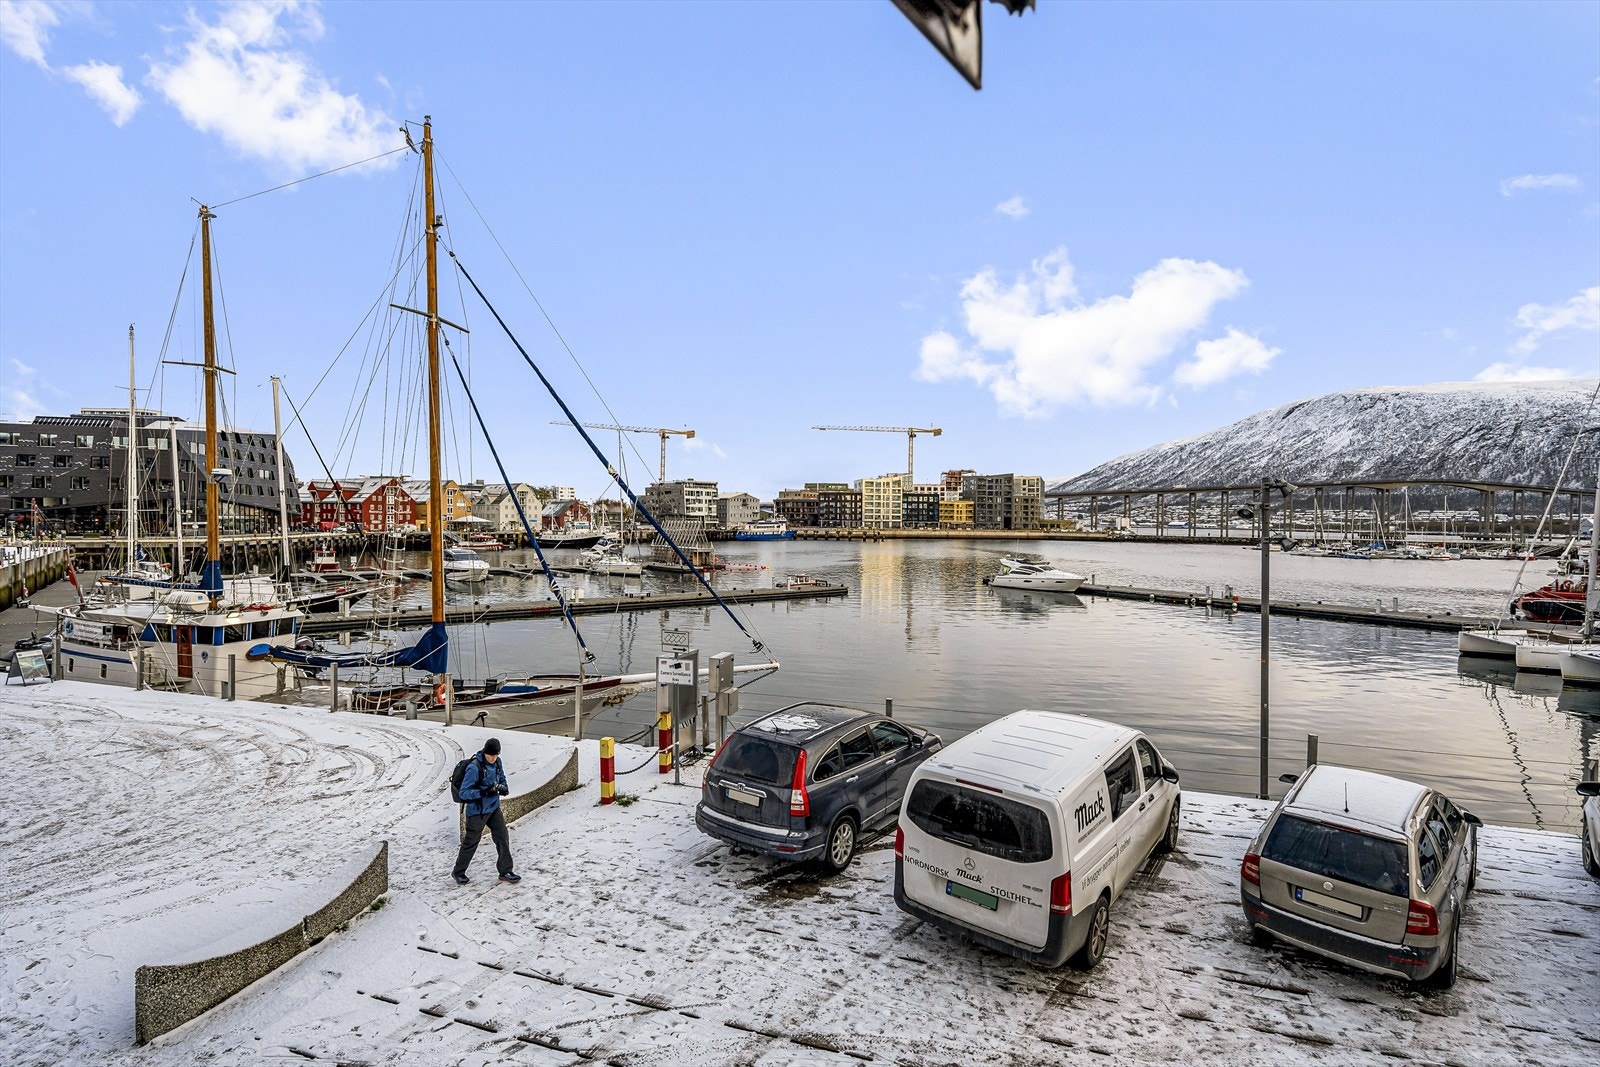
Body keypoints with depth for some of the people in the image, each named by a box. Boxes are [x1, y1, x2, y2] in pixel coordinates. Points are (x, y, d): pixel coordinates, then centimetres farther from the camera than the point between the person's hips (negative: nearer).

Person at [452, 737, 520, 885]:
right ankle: (459, 872, 32)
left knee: (503, 838, 6)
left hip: (494, 808, 6)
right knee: (471, 842, 10)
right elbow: (463, 793, -22)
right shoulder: (474, 767, -24)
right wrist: (484, 792, -34)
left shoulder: (497, 762, -3)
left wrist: (504, 787, -9)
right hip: (477, 812, -6)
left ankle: (505, 872, 18)